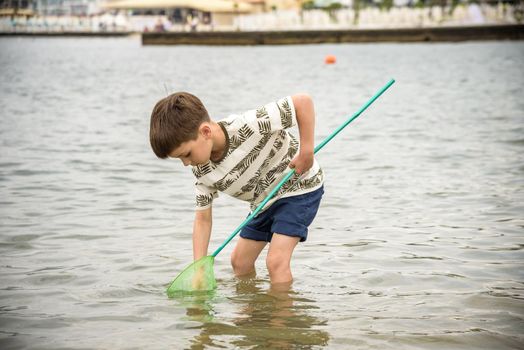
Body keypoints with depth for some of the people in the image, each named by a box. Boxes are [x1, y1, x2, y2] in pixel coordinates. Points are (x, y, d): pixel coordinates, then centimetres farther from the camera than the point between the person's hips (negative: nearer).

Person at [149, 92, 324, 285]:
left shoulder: (249, 126, -38)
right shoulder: (202, 171, -16)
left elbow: (304, 101, -36)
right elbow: (203, 219, -7)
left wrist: (306, 152, -34)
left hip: (299, 186, -7)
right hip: (264, 202, 7)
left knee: (276, 260, -20)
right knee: (239, 261, 13)